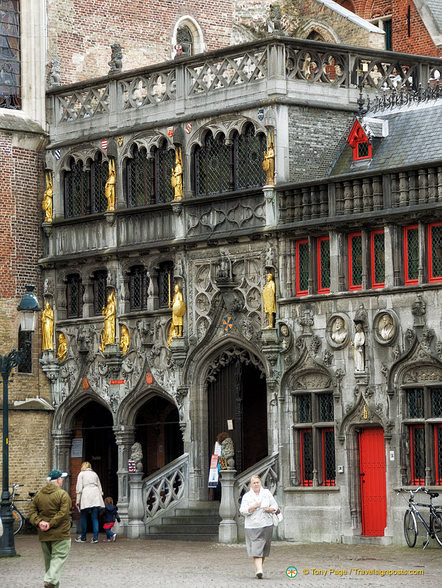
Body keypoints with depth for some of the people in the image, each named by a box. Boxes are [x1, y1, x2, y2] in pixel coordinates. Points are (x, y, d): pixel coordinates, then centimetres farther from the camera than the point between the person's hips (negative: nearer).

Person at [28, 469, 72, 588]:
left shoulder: (38, 495, 9)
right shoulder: (63, 495, -9)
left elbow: (32, 511, 3)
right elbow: (63, 513, -18)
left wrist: (39, 522, -7)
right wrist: (51, 524, -16)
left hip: (43, 535, 6)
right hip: (60, 534, -6)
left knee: (48, 558, 15)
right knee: (59, 557, -5)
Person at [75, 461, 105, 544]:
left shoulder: (81, 474, 7)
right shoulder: (94, 474, 19)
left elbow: (79, 488, 0)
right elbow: (99, 487, 20)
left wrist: (78, 501, 1)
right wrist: (100, 495, 25)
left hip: (86, 496, -4)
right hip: (96, 496, 4)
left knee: (84, 518, 4)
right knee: (95, 518, 1)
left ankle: (83, 538, 7)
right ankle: (95, 537, -7)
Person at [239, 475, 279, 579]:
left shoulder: (267, 493, 8)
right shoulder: (247, 496, 3)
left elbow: (275, 506, 10)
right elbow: (243, 511, -4)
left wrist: (270, 509, -11)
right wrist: (254, 507, -17)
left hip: (266, 525, 2)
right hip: (252, 526, -2)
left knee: (264, 548, 6)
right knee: (256, 548, -12)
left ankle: (258, 567, 22)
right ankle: (259, 570, -21)